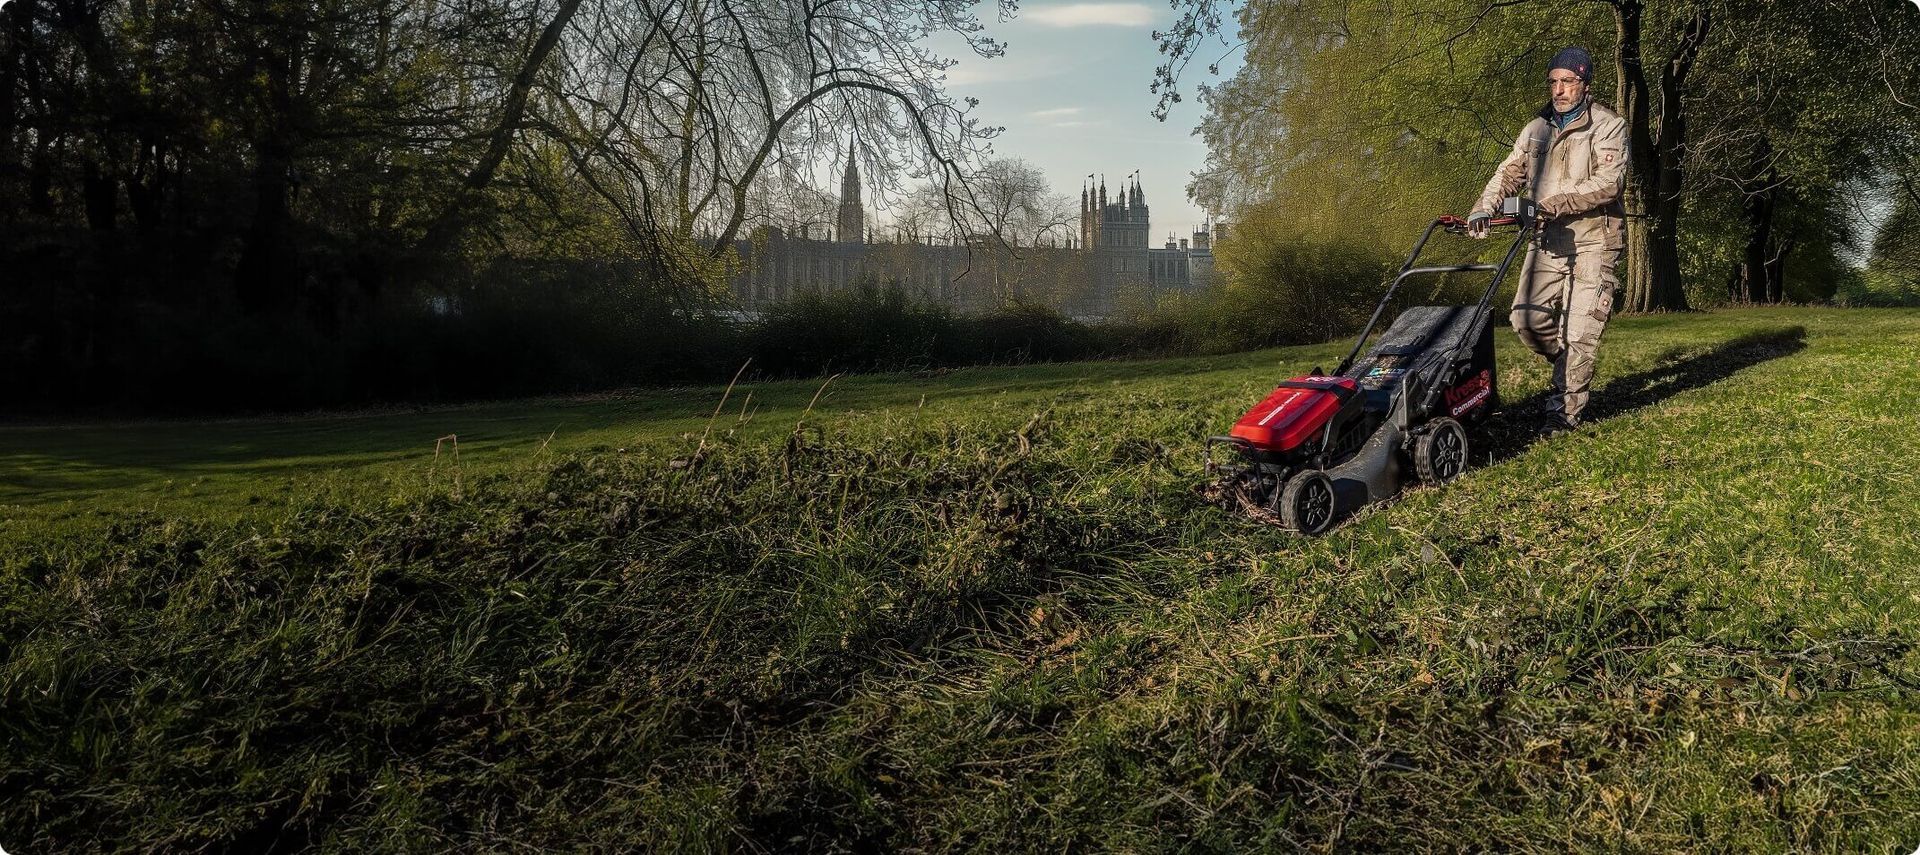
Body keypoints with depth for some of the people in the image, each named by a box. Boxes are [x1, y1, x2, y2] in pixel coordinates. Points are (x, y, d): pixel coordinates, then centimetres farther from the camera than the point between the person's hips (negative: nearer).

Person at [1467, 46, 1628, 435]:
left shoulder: (1608, 126, -4)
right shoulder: (1537, 129, 13)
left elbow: (1609, 181, -17)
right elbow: (1509, 174, 8)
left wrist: (1557, 202, -27)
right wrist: (1484, 207, -11)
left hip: (1593, 238, -5)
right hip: (1550, 238, 5)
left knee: (1579, 327, -6)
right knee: (1526, 316, -3)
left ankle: (1565, 410, 2)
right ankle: (1569, 368, 24)